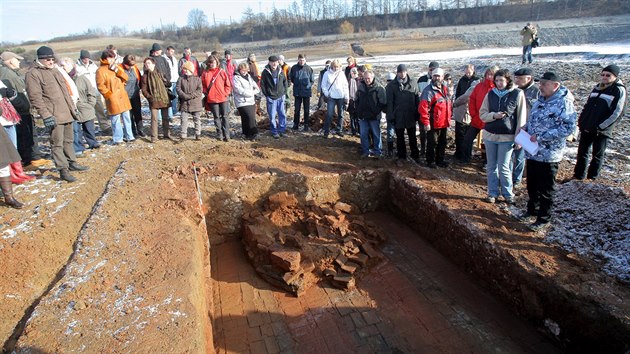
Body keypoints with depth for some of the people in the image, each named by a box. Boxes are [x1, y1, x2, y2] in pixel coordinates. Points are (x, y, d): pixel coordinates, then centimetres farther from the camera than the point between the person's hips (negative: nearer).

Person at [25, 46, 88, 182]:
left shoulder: (54, 70, 18)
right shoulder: (33, 74, -8)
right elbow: (35, 98, -14)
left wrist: (73, 108, 22)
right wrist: (46, 115, -19)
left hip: (67, 113, 8)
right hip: (54, 116, -8)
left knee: (68, 140, 17)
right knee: (57, 143, -4)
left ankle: (72, 163, 30)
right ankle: (63, 170, 1)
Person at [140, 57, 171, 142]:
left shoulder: (160, 74, 8)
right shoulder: (145, 76, 1)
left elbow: (168, 83, 14)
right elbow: (144, 90, 0)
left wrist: (166, 82, -9)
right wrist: (150, 97, -13)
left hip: (164, 99, 3)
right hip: (154, 101, -3)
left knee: (165, 118, 11)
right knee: (154, 118, -5)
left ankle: (166, 134, 23)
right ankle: (154, 136, 2)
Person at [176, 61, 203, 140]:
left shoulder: (197, 79, 1)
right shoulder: (181, 78, 5)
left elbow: (200, 90, -7)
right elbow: (178, 88, -1)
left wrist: (191, 95, -18)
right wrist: (184, 96, -17)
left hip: (196, 103, -1)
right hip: (185, 103, 1)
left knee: (197, 119, 7)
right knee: (184, 119, 0)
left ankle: (198, 134, 18)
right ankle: (183, 135, 7)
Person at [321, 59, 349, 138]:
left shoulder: (341, 74, 1)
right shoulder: (327, 74, -3)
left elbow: (345, 86, 3)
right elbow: (323, 85, 3)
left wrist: (347, 98, 0)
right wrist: (326, 94, -7)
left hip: (341, 97, 2)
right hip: (331, 97, -2)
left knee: (340, 114, 9)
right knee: (329, 114, -7)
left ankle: (339, 130, 21)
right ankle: (326, 131, 2)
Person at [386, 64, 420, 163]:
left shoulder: (413, 83, 2)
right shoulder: (391, 85, -3)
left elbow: (417, 99, 6)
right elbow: (389, 102, -3)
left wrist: (417, 114, 3)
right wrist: (391, 116, -8)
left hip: (411, 116, 1)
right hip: (398, 117, -1)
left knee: (412, 137, 10)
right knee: (400, 138, 10)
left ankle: (415, 156, 21)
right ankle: (401, 156, 22)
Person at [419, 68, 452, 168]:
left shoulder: (445, 89, 10)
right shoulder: (429, 90, -15)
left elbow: (449, 104, 21)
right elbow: (422, 107, -21)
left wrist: (449, 117, 16)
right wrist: (426, 122, -22)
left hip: (444, 123, 8)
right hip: (433, 124, -7)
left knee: (442, 142, 16)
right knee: (432, 143, 2)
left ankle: (440, 160, 30)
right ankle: (431, 161, 16)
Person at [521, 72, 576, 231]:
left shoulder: (564, 103, -17)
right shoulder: (540, 100, 8)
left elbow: (568, 128, -24)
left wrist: (541, 137, -24)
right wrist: (525, 128, 2)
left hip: (548, 155, -7)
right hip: (532, 152, 8)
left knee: (545, 189, 7)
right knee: (532, 185, 21)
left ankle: (544, 219, 22)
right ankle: (532, 210, 39)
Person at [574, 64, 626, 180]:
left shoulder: (619, 90, -7)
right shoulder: (597, 88, 11)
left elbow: (617, 113, -13)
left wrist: (600, 127, -16)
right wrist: (581, 122, 5)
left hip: (601, 131, -6)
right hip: (586, 128, 6)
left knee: (597, 155, 5)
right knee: (582, 152, 10)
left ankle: (592, 178, 15)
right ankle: (579, 175, 21)